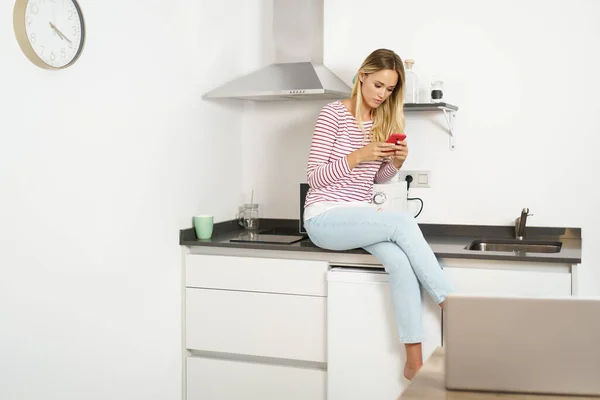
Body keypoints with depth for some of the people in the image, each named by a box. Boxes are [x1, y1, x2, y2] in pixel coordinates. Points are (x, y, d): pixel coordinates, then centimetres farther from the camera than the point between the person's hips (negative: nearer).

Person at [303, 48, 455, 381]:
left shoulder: (383, 122, 10)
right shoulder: (334, 114, -7)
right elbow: (314, 177, -9)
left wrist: (395, 162, -4)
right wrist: (358, 156, -21)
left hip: (359, 215, 5)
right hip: (325, 217, -5)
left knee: (400, 259, -27)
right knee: (403, 222, -29)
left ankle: (414, 359, -26)